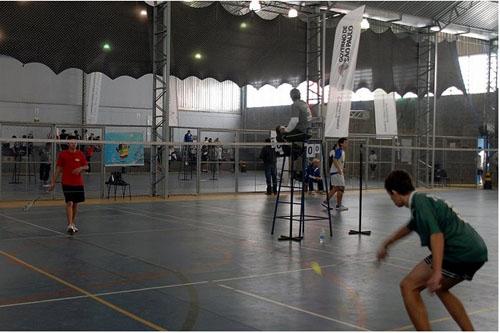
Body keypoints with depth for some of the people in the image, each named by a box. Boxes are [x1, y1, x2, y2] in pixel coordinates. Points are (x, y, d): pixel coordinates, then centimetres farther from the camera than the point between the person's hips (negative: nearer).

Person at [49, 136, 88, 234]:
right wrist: (53, 182, -2)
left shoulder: (80, 154, 6)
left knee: (76, 203, 11)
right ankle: (70, 225, -15)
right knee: (69, 203, -12)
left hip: (78, 183, 4)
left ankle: (73, 224, 24)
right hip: (67, 183, -4)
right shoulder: (62, 154, -1)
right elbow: (58, 169, 1)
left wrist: (81, 168, -14)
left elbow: (86, 166, 9)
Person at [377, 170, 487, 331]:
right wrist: (385, 244, 55)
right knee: (440, 289, 31)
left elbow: (436, 235, -21)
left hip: (460, 251, -10)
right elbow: (409, 227, 42)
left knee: (408, 286, -3)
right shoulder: (424, 200, 23)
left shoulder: (419, 202, -7)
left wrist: (436, 273, -26)